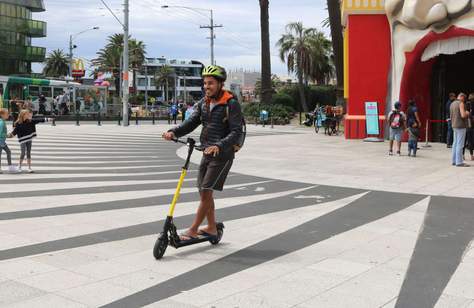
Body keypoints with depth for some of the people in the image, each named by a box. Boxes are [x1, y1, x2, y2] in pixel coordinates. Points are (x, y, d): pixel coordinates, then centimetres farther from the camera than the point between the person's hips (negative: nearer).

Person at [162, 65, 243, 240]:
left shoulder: (231, 104, -13)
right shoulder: (203, 103, 8)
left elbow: (236, 132, -19)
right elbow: (191, 123, 1)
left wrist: (219, 146, -34)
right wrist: (173, 132, -17)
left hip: (222, 154, -7)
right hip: (207, 152, 8)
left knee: (206, 191, -9)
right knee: (204, 191, 11)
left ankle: (193, 230, 0)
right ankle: (211, 227, 26)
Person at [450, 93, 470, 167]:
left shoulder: (452, 104, 14)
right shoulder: (461, 103, -12)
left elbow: (451, 116, 21)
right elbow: (463, 115, -21)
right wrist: (467, 113, -3)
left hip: (454, 126, 9)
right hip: (461, 126, -9)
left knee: (455, 143, 11)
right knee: (460, 144, -7)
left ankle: (454, 161, 14)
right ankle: (459, 162, -7)